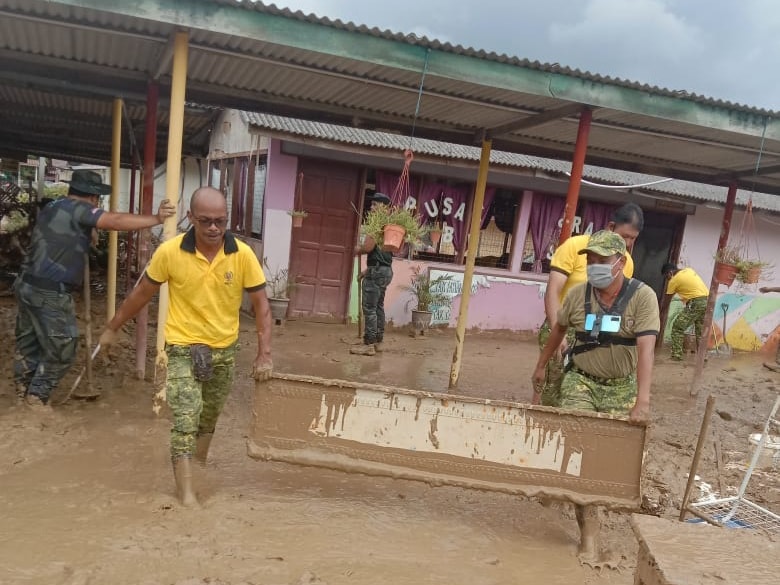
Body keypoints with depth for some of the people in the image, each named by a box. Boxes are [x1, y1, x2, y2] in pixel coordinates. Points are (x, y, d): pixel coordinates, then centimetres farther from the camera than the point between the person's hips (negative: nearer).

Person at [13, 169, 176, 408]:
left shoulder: (52, 207, 13)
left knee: (28, 340, 22)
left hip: (27, 285, 10)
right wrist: (156, 218, -21)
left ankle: (23, 389, 37)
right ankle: (37, 395, 16)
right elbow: (117, 221, -22)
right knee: (61, 349, 5)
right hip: (50, 293, -10)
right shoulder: (77, 209, -13)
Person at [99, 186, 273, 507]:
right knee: (185, 419, -9)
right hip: (184, 348, -2)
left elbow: (260, 304, -9)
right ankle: (186, 494, -3)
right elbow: (142, 292, -1)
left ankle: (200, 466, 46)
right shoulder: (170, 252, -16)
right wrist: (113, 327, 8)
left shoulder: (243, 255, -15)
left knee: (209, 417, 21)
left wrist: (264, 354, -15)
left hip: (224, 349, 3)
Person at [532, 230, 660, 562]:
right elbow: (558, 329, 10)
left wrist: (642, 399, -35)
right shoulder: (578, 294, -8)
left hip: (621, 386, -1)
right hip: (580, 379, 2)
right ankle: (588, 526, 2)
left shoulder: (642, 297, -17)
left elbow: (645, 349, -26)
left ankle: (584, 503, 27)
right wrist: (541, 366, 18)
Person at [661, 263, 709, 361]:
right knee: (700, 331, 18)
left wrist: (658, 312, 17)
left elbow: (666, 301, 5)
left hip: (696, 303, -8)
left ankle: (676, 355, -5)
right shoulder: (689, 270, 18)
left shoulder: (674, 280, -2)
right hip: (707, 300, 8)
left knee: (677, 327, -1)